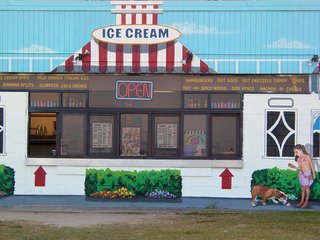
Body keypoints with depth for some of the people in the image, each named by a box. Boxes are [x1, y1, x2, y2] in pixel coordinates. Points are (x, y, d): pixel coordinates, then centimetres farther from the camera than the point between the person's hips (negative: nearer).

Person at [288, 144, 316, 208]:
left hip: (307, 173, -5)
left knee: (306, 188, 1)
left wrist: (314, 174, -4)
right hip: (301, 173, 5)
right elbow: (300, 168, 8)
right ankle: (302, 201, 20)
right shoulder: (298, 159, 5)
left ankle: (306, 202, 9)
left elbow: (312, 165, -4)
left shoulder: (307, 156, -9)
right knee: (302, 188, 11)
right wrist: (294, 167, -8)